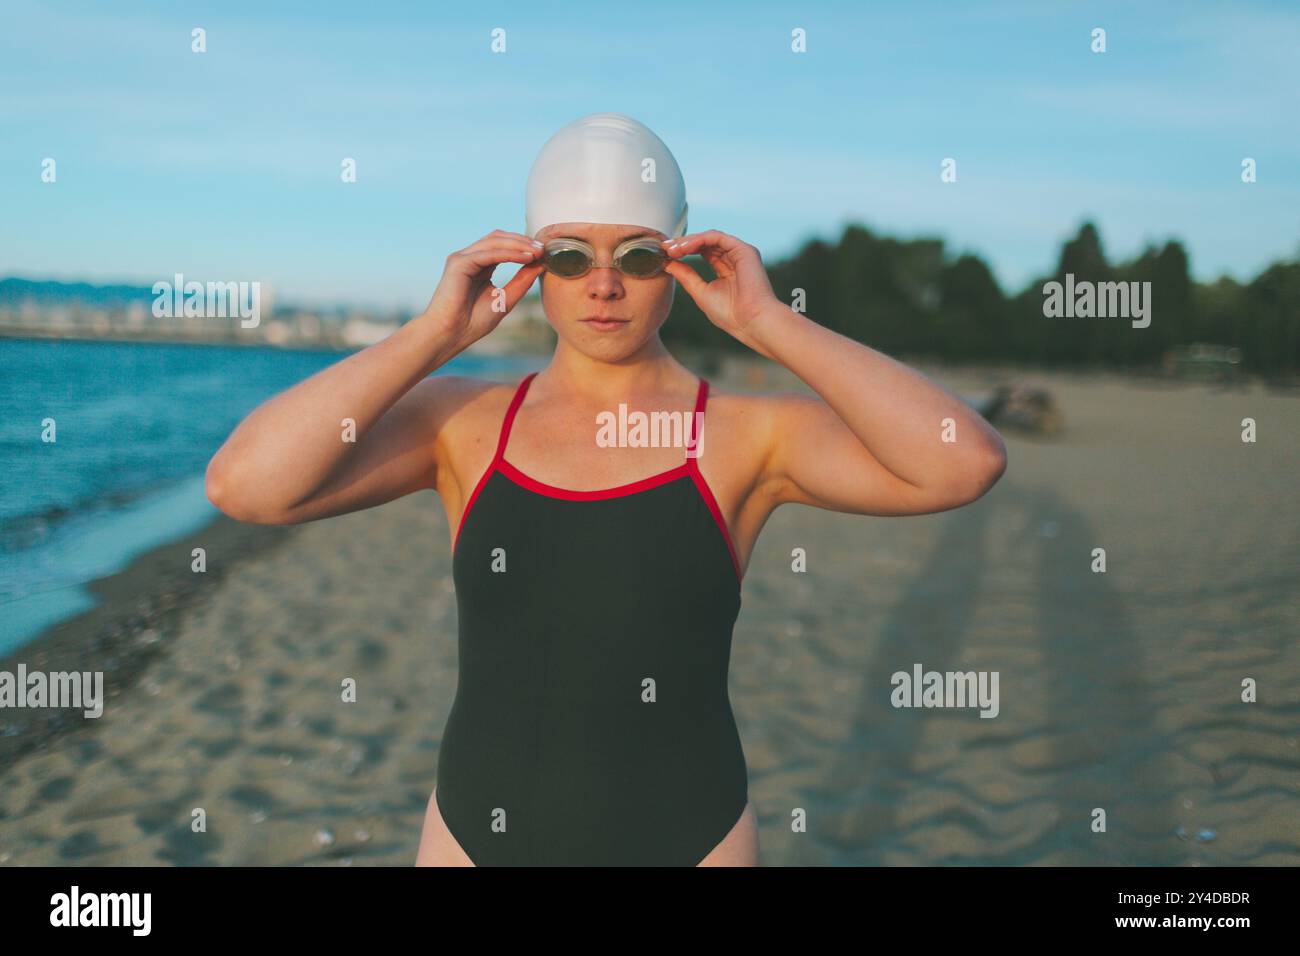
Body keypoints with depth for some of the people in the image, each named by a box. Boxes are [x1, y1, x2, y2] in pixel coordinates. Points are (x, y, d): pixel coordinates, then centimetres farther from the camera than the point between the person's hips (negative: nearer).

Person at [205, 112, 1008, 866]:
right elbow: (244, 485, -16)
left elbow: (966, 463, -23)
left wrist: (771, 325, -21)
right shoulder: (463, 425, -3)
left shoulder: (746, 436, -9)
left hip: (687, 837, -1)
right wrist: (434, 335, -17)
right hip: (480, 831, 2)